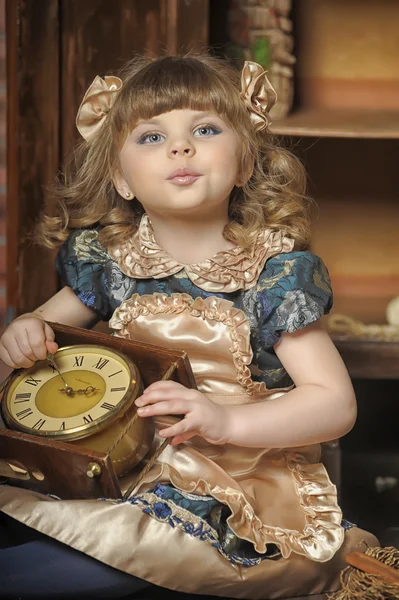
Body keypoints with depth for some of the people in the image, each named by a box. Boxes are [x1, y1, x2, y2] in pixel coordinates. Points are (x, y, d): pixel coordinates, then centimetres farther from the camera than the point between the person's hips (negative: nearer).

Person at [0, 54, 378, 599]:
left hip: (234, 492, -4)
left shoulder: (277, 272, -9)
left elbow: (336, 403, -12)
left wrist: (226, 420, -27)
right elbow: (49, 323, 19)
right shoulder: (108, 259, 3)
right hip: (124, 462, 4)